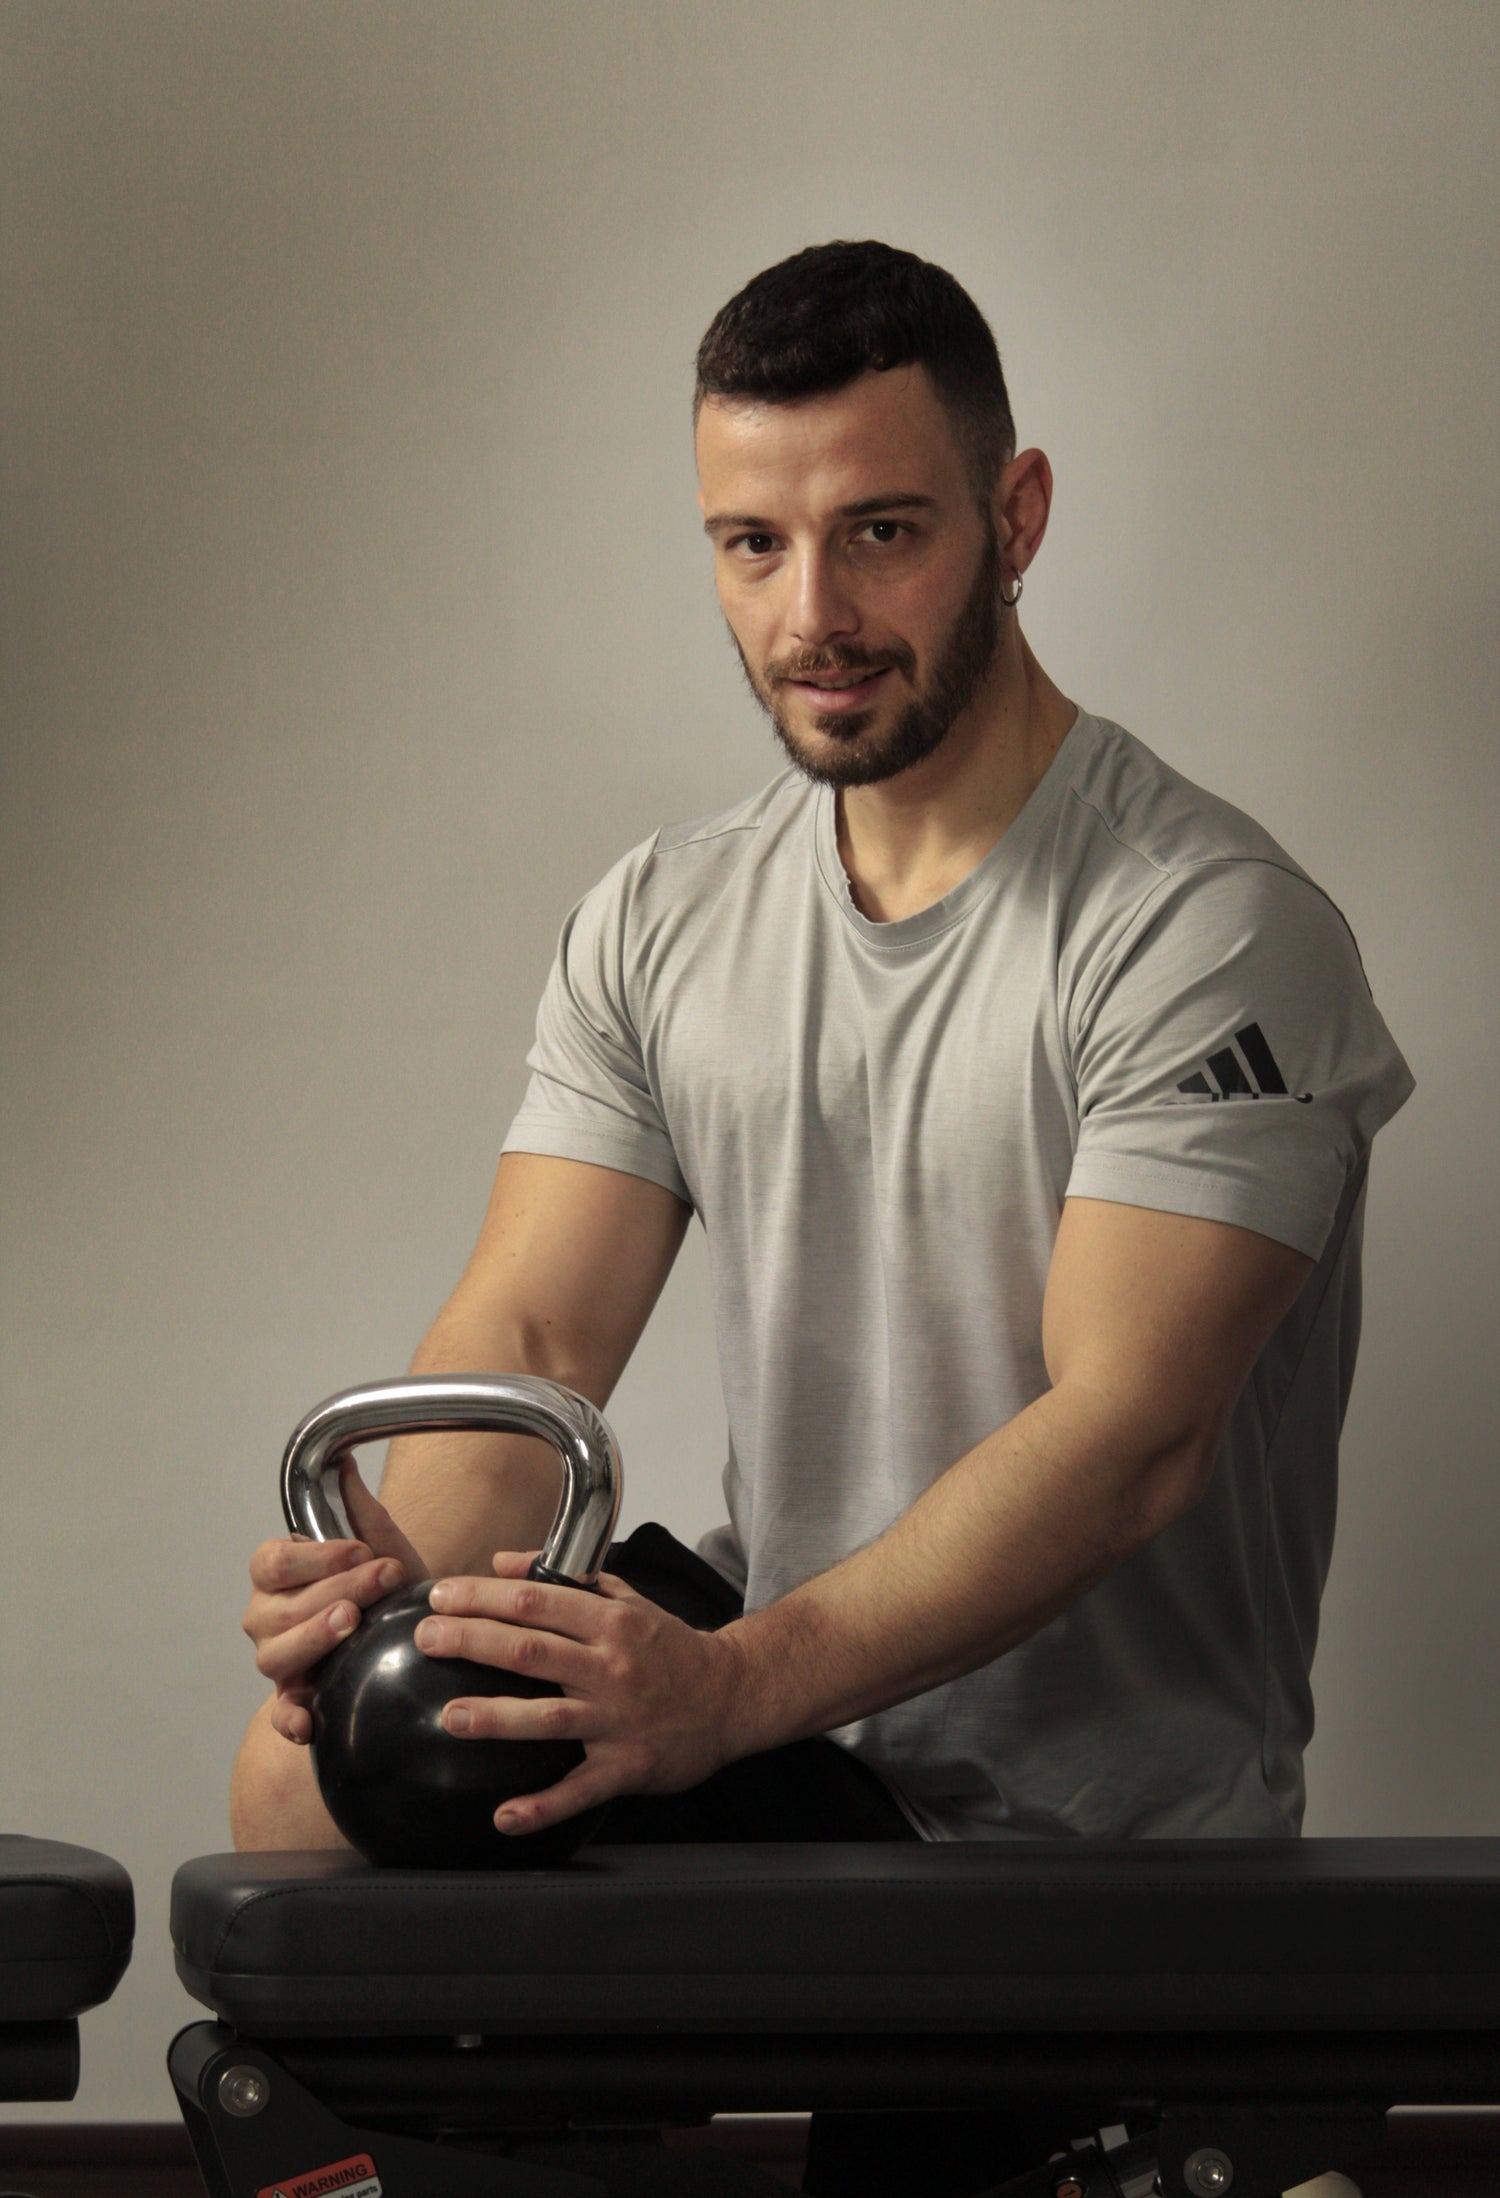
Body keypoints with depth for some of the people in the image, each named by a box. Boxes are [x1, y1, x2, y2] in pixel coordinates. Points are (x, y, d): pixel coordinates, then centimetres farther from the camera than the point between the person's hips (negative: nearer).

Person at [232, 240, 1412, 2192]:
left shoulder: (1208, 931, -16)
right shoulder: (662, 924, 6)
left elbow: (1127, 1432, -25)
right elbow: (531, 1336, -1)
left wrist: (734, 1684, -40)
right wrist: (398, 1572, -26)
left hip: (1096, 1841, -6)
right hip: (775, 1728, 6)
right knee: (305, 1775, 0)